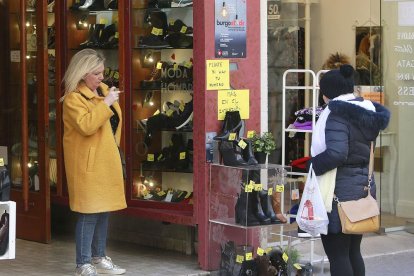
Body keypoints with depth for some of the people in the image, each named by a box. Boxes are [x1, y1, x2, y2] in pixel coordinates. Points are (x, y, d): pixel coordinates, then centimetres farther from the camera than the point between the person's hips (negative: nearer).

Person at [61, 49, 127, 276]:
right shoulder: (73, 98, -13)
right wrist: (105, 103, -24)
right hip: (87, 164, -8)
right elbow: (86, 126, -27)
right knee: (89, 213, -8)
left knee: (103, 211, 14)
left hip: (107, 161, 9)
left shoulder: (103, 89, 13)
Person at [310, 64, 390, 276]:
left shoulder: (337, 114, -17)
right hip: (363, 186, 9)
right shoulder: (366, 112, 8)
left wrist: (313, 166, -15)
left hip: (340, 190, -9)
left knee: (337, 254, -3)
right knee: (352, 252, 17)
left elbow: (336, 153, -28)